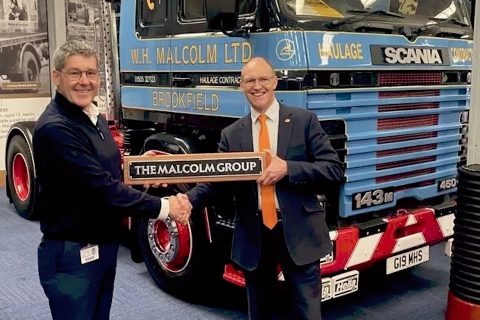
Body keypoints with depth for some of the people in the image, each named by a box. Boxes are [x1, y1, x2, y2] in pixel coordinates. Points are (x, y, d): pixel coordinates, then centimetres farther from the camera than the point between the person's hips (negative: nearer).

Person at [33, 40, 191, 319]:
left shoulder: (94, 117, 9)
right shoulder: (55, 128, -22)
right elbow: (101, 188, -25)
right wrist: (162, 207, -20)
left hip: (105, 245, 9)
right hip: (72, 254, -9)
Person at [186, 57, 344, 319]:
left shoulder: (304, 120, 0)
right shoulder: (231, 134, 7)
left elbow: (335, 169, -6)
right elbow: (217, 181, 0)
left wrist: (288, 168, -18)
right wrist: (189, 199, -19)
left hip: (298, 234, -2)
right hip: (254, 235, 3)